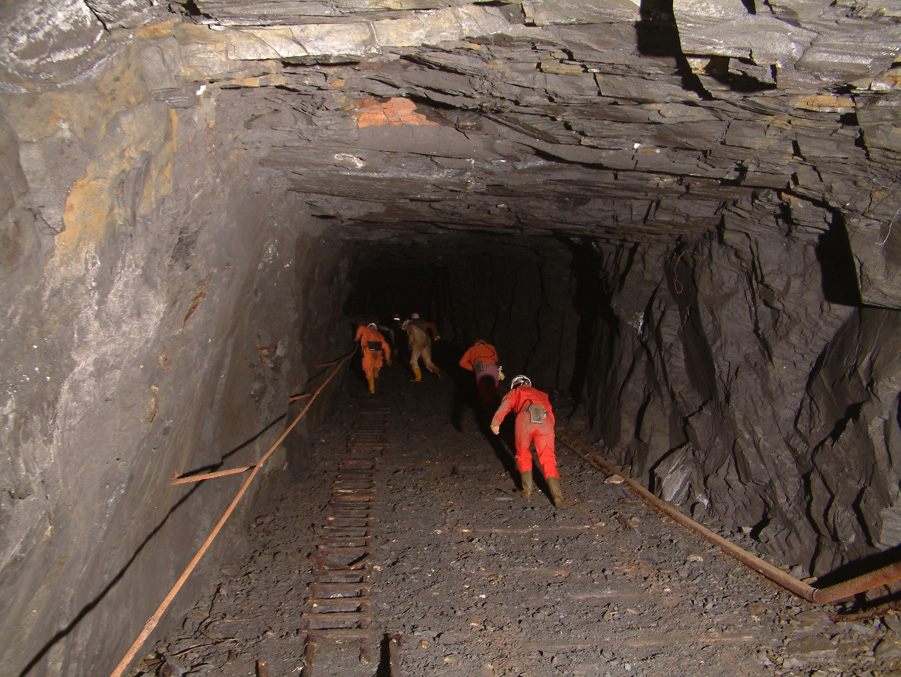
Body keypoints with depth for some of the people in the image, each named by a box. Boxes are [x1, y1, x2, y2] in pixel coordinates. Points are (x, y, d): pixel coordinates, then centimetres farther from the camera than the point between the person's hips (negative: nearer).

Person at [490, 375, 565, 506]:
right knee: (548, 459, 7)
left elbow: (505, 405, 11)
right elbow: (551, 413, 36)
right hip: (546, 421, 2)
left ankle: (528, 489, 15)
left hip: (525, 419, -2)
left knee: (523, 455, 19)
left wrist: (495, 422, 1)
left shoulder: (516, 392, 30)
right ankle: (557, 495, -4)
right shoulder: (542, 395, 41)